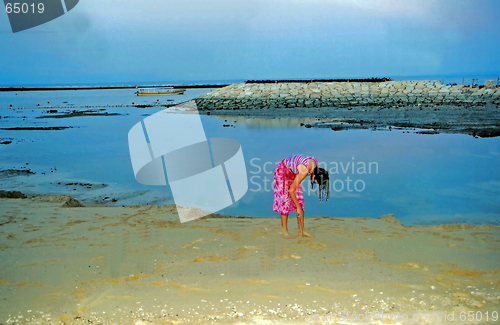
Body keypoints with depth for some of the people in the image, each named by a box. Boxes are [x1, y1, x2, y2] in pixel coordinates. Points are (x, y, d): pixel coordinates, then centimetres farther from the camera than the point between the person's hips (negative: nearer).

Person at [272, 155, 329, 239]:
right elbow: (291, 190, -29)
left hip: (293, 172, 8)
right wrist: (298, 208, -23)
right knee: (285, 200, -10)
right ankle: (285, 231, -2)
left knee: (300, 199, 1)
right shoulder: (304, 171, -38)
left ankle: (301, 231, 4)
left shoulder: (316, 165, -17)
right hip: (282, 171, -8)